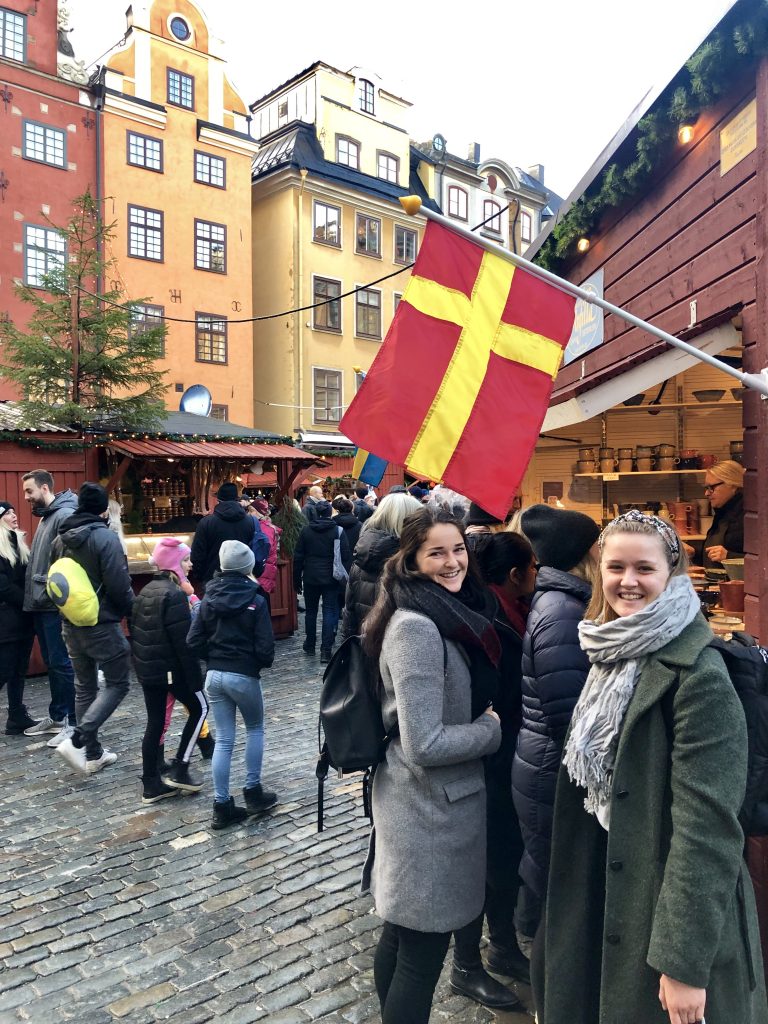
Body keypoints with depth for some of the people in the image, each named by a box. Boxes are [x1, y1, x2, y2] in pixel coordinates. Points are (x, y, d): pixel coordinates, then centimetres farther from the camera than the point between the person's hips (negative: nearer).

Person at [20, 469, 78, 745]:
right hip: (42, 604, 9)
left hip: (57, 605, -9)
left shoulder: (65, 515, -13)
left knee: (62, 663, -4)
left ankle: (74, 723, 5)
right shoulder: (46, 517, 18)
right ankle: (56, 717, 26)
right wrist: (33, 595, 14)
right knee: (51, 663, 16)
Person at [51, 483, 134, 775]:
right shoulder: (105, 537, -17)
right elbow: (120, 584, -19)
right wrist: (132, 611, -3)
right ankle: (77, 741, -8)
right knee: (117, 683, 5)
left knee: (84, 687, 15)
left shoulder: (60, 539, 6)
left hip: (70, 625, 7)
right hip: (102, 625, -7)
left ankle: (93, 753, 21)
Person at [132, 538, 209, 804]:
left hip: (147, 669, 8)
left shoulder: (146, 591, 9)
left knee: (155, 722, 13)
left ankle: (152, 785, 19)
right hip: (170, 668, -8)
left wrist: (140, 664, 20)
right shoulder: (174, 594, -18)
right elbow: (183, 642, -20)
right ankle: (179, 770, 9)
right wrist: (194, 677, -16)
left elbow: (135, 631, 14)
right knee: (199, 707, 10)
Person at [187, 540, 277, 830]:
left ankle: (222, 806, 13)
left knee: (223, 740, 11)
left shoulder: (209, 599, 1)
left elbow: (194, 641, -1)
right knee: (255, 730, 19)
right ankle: (253, 792, 21)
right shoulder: (255, 601, -12)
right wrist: (264, 662, 7)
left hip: (214, 675, 4)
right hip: (244, 676, -4)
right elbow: (265, 647, -14)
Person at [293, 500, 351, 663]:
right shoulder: (338, 531, -6)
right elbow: (346, 556, -7)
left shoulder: (306, 530, -1)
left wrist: (296, 579, 9)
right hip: (331, 579, -2)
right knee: (330, 613, 1)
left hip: (310, 578, 2)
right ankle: (326, 651, -4)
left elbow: (298, 557, 2)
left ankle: (310, 646, 27)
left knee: (311, 611, 16)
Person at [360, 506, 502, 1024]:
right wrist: (491, 729, -13)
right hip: (432, 808, -9)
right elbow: (425, 746, -26)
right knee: (423, 955, 9)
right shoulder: (416, 627, -25)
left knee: (400, 937, 25)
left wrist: (481, 719, 4)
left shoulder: (452, 613, 4)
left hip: (428, 801, 9)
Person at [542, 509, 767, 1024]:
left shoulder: (698, 674, -21)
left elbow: (708, 822, -23)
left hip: (664, 908, -7)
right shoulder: (610, 652, 3)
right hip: (597, 889, 7)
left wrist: (686, 960, -22)